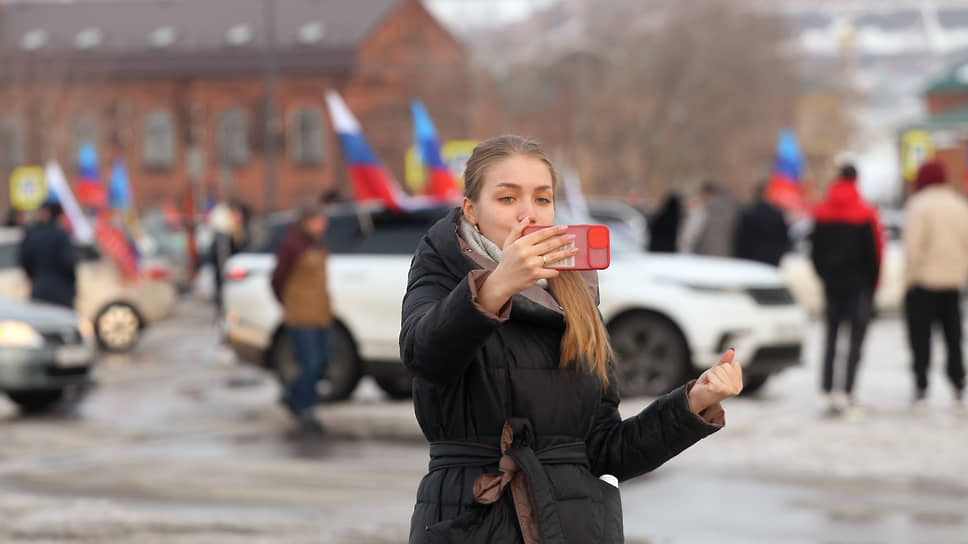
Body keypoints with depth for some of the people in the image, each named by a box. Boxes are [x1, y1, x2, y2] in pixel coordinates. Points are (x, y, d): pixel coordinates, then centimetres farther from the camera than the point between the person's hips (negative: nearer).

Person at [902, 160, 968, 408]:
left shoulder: (918, 205, -11)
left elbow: (914, 247, -16)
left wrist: (910, 277, -8)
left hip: (924, 279, -5)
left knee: (920, 335, 0)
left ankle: (921, 387, -4)